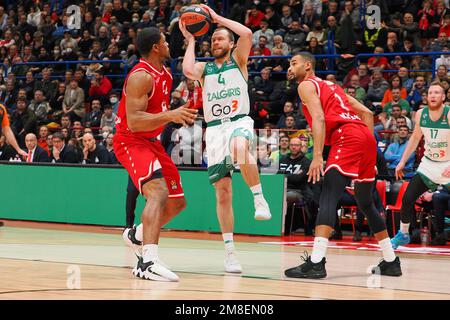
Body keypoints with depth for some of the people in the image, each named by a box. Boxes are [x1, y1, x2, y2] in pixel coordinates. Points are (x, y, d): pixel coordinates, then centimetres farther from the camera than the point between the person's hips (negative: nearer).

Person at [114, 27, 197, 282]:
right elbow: (133, 122, -30)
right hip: (131, 141, -10)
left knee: (177, 202, 14)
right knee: (158, 191, -31)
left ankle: (136, 235, 36)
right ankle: (149, 261, -43)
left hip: (152, 142, 10)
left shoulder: (165, 73, 9)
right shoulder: (141, 77, -20)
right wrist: (170, 115, -39)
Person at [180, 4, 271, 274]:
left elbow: (247, 34, -9)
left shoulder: (238, 61, 10)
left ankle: (260, 198, -28)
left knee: (239, 147, -42)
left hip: (240, 122, -3)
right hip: (215, 128, 3)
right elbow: (188, 70, -9)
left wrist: (217, 17, -3)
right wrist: (191, 40, 2)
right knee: (223, 193, -1)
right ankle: (230, 252, 3)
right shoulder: (204, 68, 15)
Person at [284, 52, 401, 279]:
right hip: (366, 137, 8)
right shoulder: (331, 86, 31)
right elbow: (366, 113, 26)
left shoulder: (306, 85, 7)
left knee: (328, 198, -16)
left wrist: (317, 157, -17)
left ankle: (316, 263, -29)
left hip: (347, 137, -8)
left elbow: (319, 119, -10)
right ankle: (391, 262, 24)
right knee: (365, 203, 19)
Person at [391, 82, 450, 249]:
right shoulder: (420, 114, -4)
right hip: (428, 164, 5)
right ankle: (403, 234, 19)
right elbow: (415, 137, 13)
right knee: (408, 198, -1)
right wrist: (403, 161, 11)